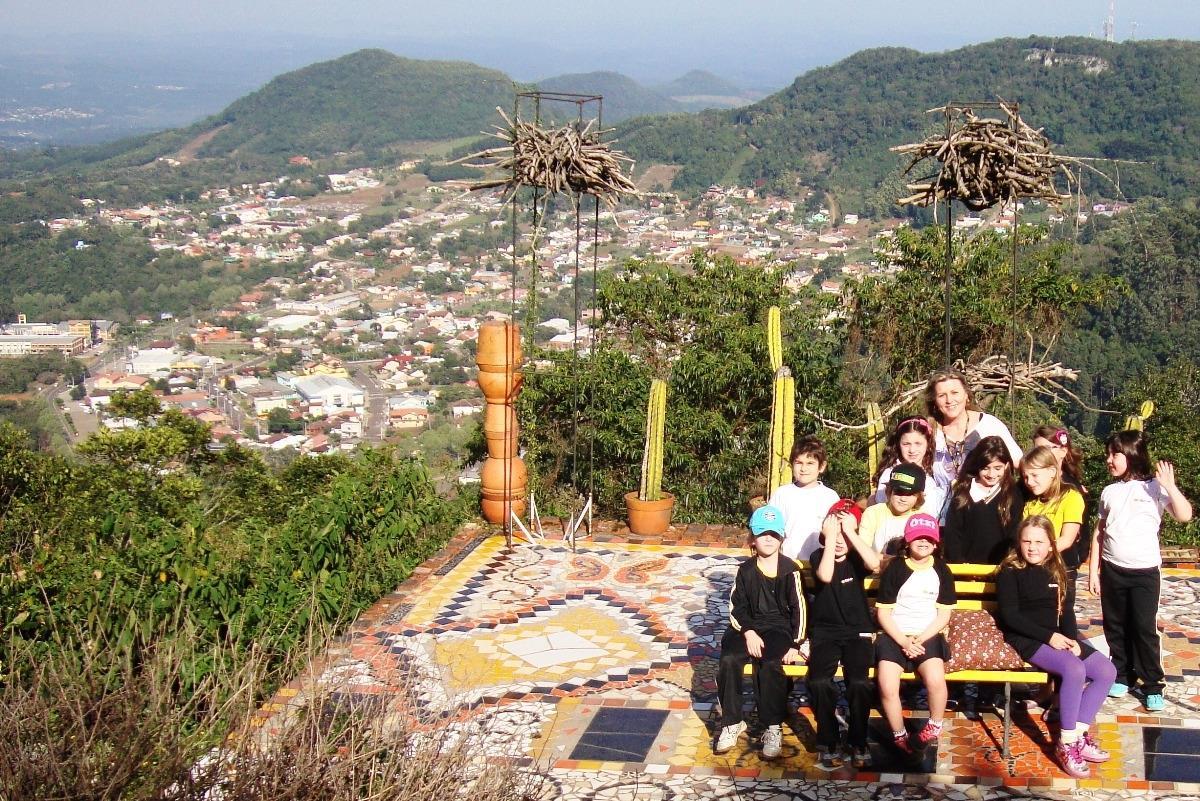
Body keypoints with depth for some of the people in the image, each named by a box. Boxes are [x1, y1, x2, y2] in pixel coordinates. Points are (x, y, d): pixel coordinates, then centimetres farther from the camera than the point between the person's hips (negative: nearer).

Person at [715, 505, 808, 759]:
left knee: (770, 664, -33)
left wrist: (795, 644, -9)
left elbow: (799, 608, -1)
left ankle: (773, 728, -21)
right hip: (748, 627, 2)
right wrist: (748, 632, -13)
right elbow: (736, 606, 4)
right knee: (728, 659, -27)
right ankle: (732, 722, -13)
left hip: (780, 627, -2)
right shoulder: (745, 570, 7)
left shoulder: (790, 570, 0)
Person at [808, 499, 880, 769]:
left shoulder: (857, 558, 4)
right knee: (819, 681, -27)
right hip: (825, 632, 0)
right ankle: (827, 741, -9)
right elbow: (825, 575, -21)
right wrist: (829, 536, -17)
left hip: (857, 631, 0)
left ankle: (858, 740, -5)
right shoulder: (819, 556, 2)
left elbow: (875, 564, -21)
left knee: (859, 681, -26)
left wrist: (850, 532, -18)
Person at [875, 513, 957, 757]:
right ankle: (899, 737, -2)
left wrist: (920, 639, -9)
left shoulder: (941, 571, 7)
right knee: (887, 686, -25)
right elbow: (883, 612, 3)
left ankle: (934, 727, -2)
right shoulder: (894, 569, 4)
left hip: (928, 636, 0)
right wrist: (903, 641, -11)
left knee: (936, 680, -30)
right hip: (894, 636, 0)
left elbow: (944, 615, 5)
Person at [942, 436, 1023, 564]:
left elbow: (1015, 537, 2)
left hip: (1000, 569, -1)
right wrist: (959, 564, -6)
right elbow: (951, 533, 5)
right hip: (966, 568, 1)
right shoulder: (963, 493, 8)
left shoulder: (1014, 495, 5)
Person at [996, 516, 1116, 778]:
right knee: (1075, 670, -31)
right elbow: (1010, 615, -13)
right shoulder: (1010, 571, -6)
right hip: (1026, 640, -7)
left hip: (1057, 637, 7)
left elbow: (1066, 610, 14)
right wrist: (1048, 636, -18)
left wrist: (1071, 639, -6)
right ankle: (1066, 744, -20)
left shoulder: (1057, 571, 13)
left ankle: (1078, 734, -7)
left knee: (1107, 671, -9)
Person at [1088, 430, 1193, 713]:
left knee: (1144, 629, -1)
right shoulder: (1109, 492, 6)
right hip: (1112, 570, 4)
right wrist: (1093, 570, 8)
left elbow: (1184, 515, -19)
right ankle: (1123, 675, 27)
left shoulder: (1154, 488, -7)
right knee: (1115, 628, 11)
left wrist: (1170, 487, -28)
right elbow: (1099, 531, 10)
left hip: (1144, 571, -4)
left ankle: (1152, 685, 10)